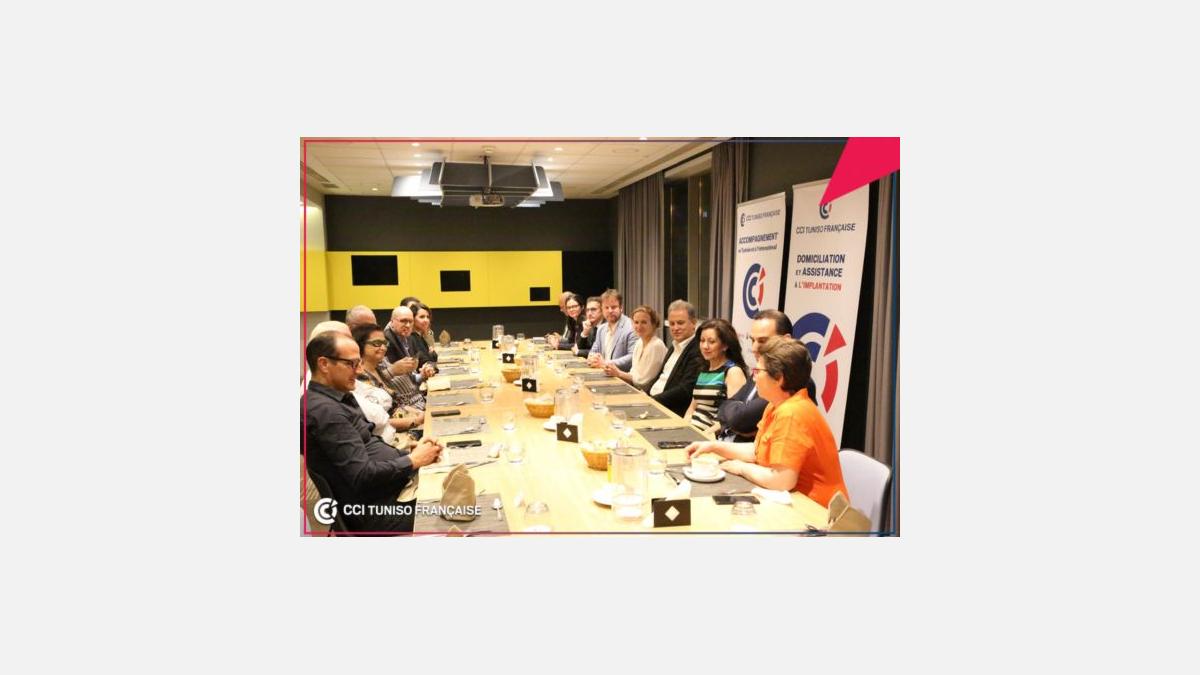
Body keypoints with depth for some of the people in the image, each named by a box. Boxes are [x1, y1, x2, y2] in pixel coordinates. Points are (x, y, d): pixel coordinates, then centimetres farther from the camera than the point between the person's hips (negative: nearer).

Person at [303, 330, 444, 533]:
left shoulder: (338, 398, 12)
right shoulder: (324, 410, -20)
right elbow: (363, 476, -23)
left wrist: (410, 452, -1)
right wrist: (413, 460, -12)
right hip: (379, 510, -9)